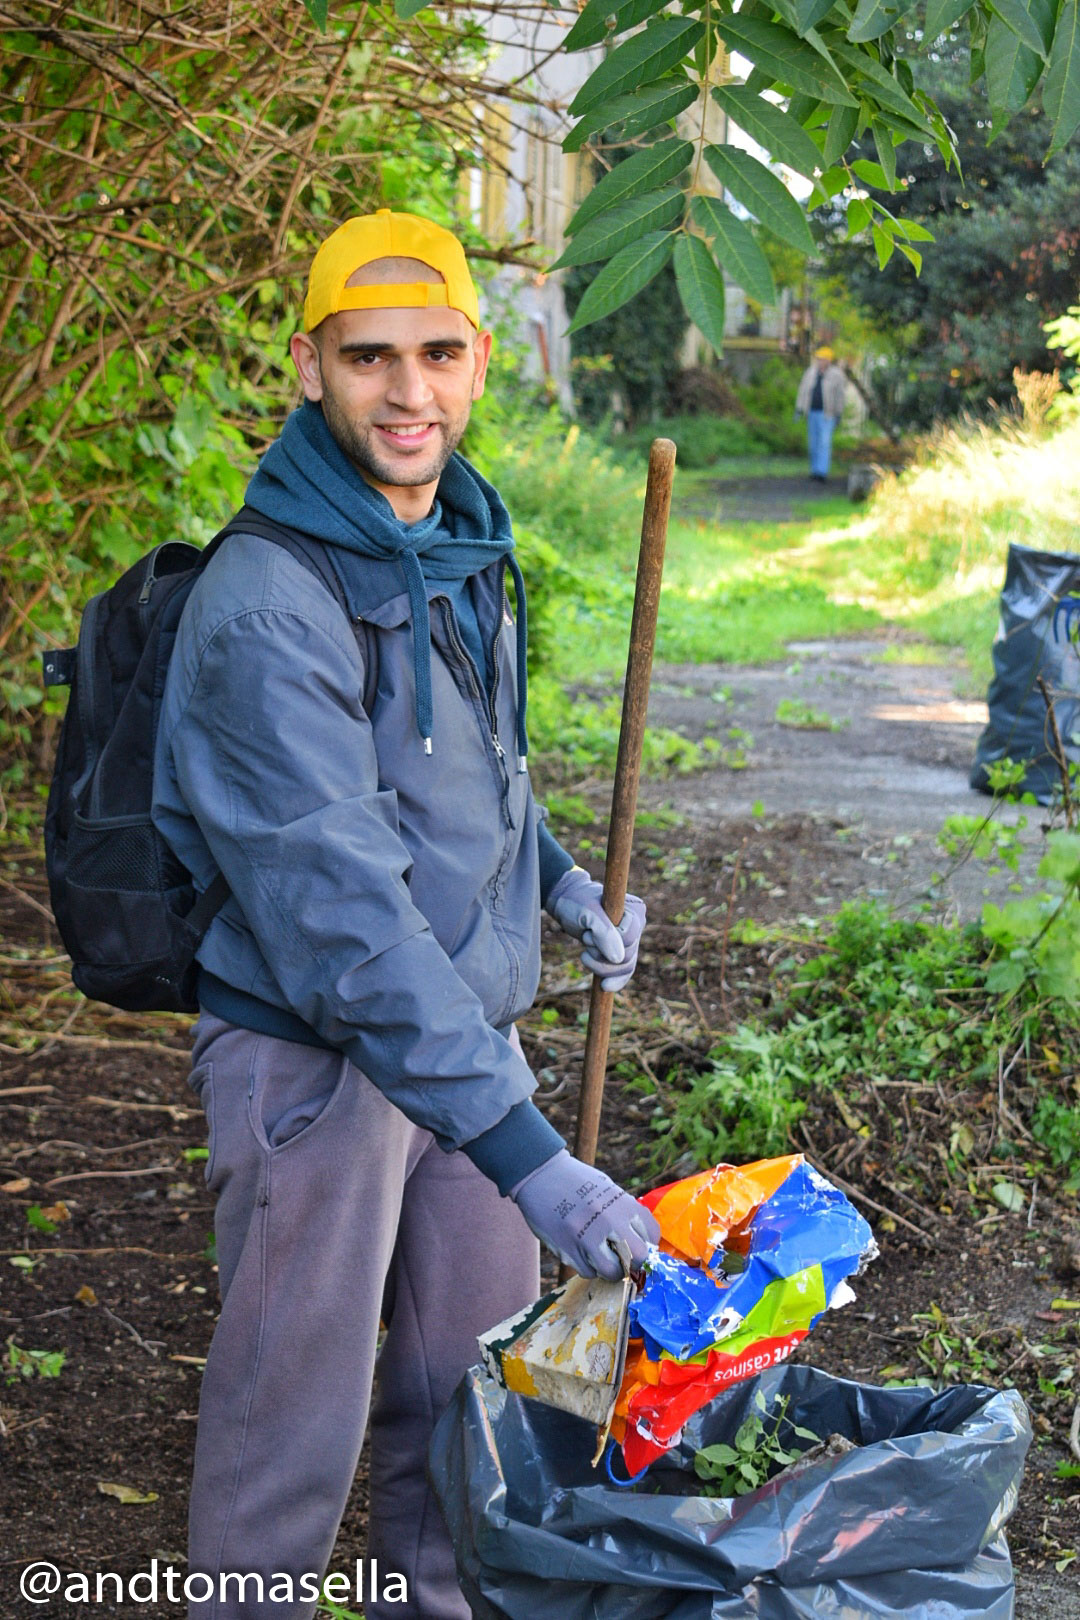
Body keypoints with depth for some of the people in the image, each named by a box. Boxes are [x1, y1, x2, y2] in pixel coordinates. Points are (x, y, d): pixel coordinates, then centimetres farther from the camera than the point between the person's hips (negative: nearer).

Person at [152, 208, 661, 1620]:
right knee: (295, 1429, 3)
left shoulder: (467, 539, 4)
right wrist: (523, 1150, -32)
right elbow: (341, 913, -29)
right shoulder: (267, 600, -24)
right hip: (315, 1052, -8)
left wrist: (560, 880, 10)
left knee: (474, 1385, 19)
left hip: (467, 1020, 8)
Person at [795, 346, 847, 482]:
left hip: (827, 414, -5)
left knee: (825, 443, -12)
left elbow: (840, 395, -3)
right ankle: (815, 470, 21)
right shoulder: (810, 372, 5)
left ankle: (821, 473, -16)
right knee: (813, 442, 10)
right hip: (812, 412, 5)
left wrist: (838, 414, -5)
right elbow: (803, 391, 8)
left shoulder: (836, 375, -7)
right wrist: (799, 409, 3)